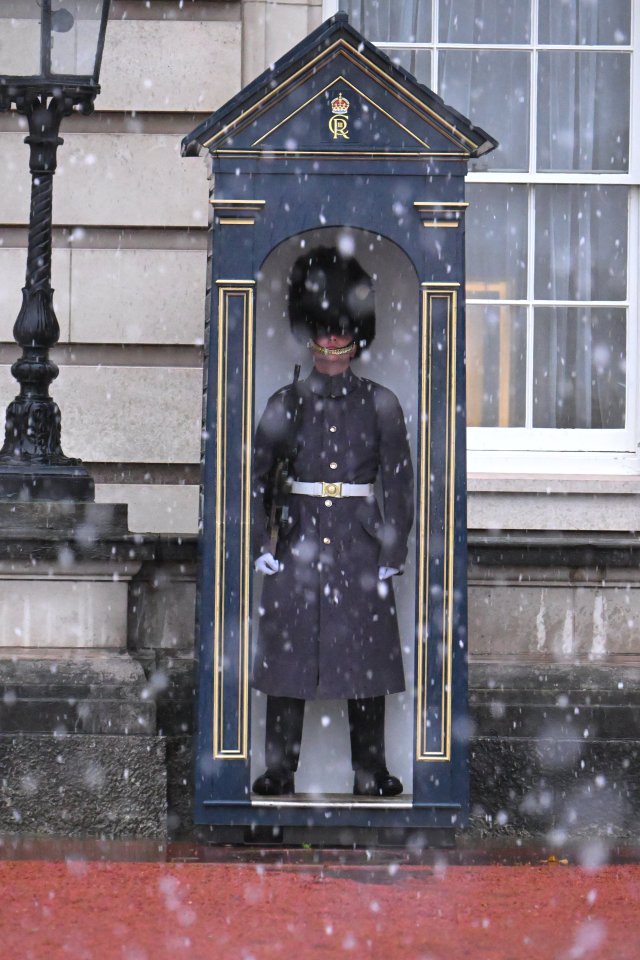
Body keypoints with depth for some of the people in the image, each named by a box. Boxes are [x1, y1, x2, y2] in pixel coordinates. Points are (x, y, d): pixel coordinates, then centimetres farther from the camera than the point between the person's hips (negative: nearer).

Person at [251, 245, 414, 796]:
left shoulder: (381, 405, 2)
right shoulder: (287, 403, 4)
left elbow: (400, 482, 2)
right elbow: (256, 477, 5)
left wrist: (393, 550, -3)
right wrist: (261, 545, -2)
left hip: (361, 547, 0)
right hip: (299, 544, 1)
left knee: (367, 658, 3)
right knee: (288, 655, 3)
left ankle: (371, 772, 12)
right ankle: (280, 771, 11)